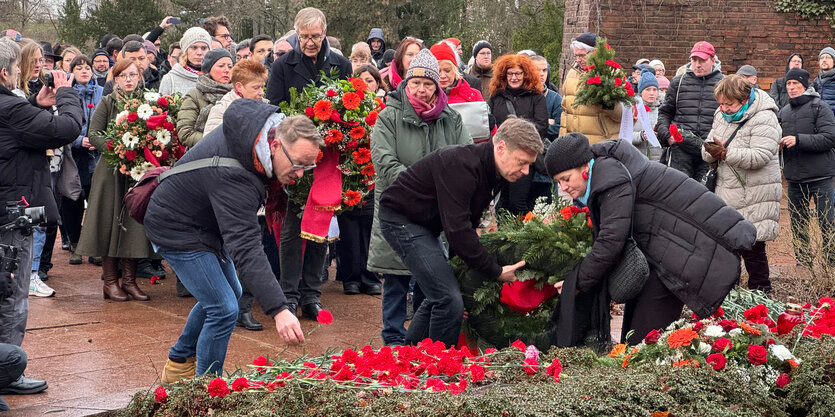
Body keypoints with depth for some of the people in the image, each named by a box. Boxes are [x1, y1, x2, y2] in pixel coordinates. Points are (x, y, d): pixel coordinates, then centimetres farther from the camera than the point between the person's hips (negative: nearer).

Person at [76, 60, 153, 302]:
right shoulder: (107, 103, 3)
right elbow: (93, 134, -4)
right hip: (111, 170, -2)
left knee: (134, 223, 2)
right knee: (110, 221, 0)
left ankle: (129, 279, 11)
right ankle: (110, 280, 8)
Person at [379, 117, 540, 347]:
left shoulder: (491, 171, 1)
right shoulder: (460, 165, -29)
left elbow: (470, 222, 10)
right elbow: (457, 229, -31)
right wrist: (495, 271, -25)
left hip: (423, 223, 10)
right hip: (400, 219, -10)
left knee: (440, 294, 17)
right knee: (450, 300, -16)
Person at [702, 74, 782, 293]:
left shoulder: (764, 119, -13)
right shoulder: (722, 116, 10)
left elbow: (760, 156, -25)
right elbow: (707, 153, 10)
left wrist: (726, 153, -30)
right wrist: (711, 151, -15)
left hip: (755, 196, -7)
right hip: (727, 192, 7)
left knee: (751, 246, -5)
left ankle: (760, 292, 7)